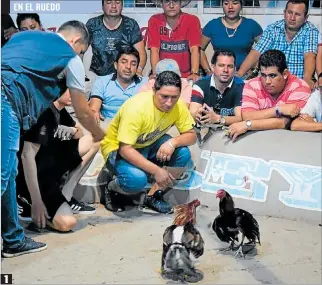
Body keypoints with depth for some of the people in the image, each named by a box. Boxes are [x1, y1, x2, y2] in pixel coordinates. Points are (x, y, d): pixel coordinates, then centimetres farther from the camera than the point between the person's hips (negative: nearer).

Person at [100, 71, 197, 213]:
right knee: (137, 179, -36)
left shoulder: (178, 106, -16)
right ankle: (112, 190, 1)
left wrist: (173, 142, -31)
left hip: (149, 145, 6)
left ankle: (153, 196, 0)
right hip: (118, 149, -6)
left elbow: (192, 135, -9)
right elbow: (125, 149, -33)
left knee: (183, 154, -19)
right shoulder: (136, 107, -33)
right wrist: (156, 170, -37)